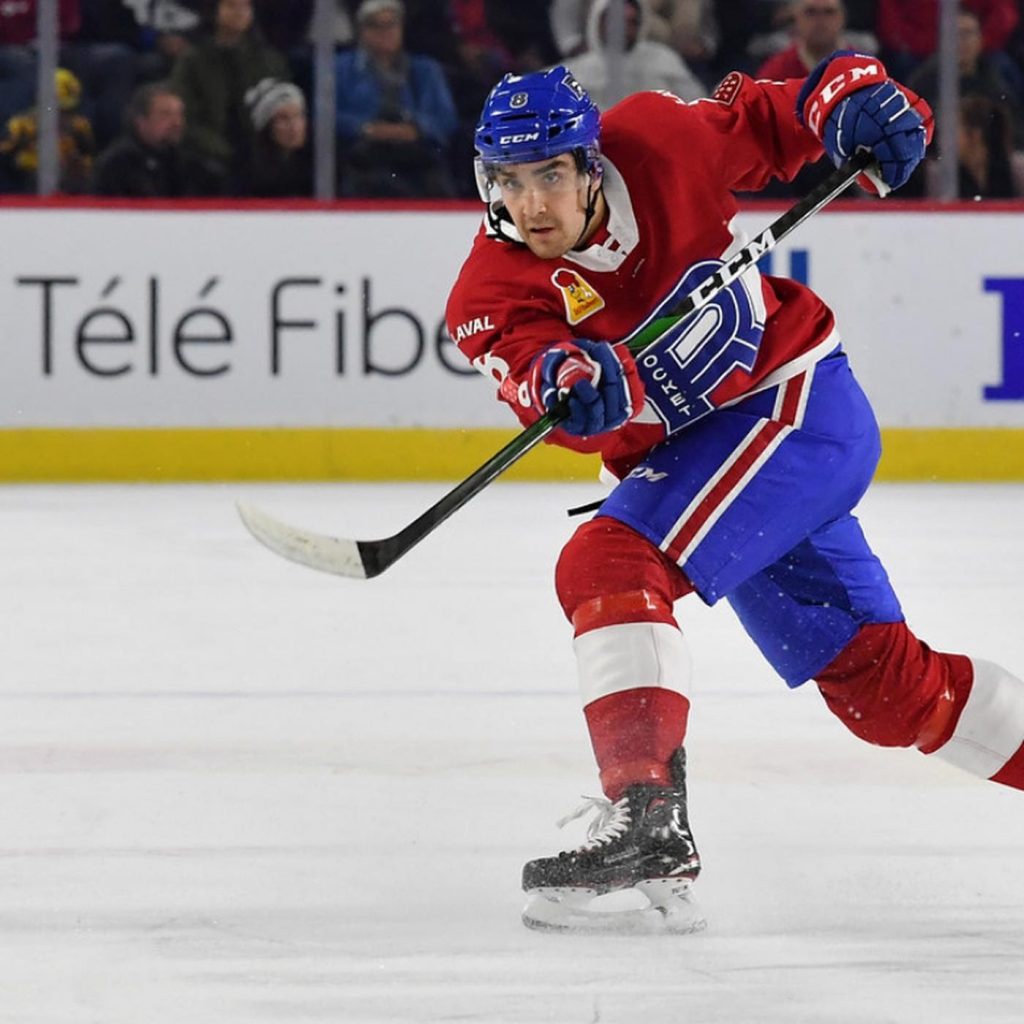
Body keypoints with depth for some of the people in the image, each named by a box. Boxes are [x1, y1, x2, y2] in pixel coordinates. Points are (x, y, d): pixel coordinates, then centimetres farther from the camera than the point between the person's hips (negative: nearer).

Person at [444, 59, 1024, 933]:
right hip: (686, 458, 5)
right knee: (879, 682, 8)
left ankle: (648, 826, -32)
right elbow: (530, 362, -31)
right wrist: (570, 379, -53)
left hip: (799, 402, -5)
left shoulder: (653, 146, -14)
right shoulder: (491, 295, -10)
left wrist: (852, 97, -17)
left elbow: (768, 115, 2)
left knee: (608, 565, -25)